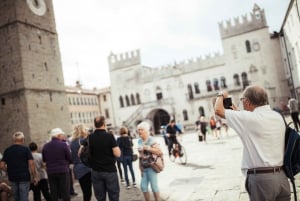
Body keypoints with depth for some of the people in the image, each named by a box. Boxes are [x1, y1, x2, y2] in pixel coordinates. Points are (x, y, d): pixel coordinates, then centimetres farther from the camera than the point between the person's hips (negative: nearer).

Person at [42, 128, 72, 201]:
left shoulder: (45, 146, 1)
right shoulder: (63, 145, -11)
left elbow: (44, 159, 12)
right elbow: (70, 158, -6)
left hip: (50, 172, 4)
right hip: (63, 171, -4)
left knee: (54, 195, 10)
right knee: (65, 194, 4)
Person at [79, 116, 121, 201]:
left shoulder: (89, 138, 0)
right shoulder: (109, 136, -11)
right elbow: (117, 154, -15)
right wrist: (116, 146, 4)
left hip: (96, 172, 4)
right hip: (110, 171, -3)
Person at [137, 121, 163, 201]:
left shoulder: (151, 140, -13)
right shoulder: (139, 141, 7)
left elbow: (160, 152, -22)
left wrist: (148, 148, -26)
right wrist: (141, 168, 10)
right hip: (144, 167, 6)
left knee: (154, 186, 0)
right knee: (143, 186, 8)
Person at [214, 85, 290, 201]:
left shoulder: (250, 118, -14)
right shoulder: (278, 116, 8)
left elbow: (218, 110, -5)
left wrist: (221, 95, 14)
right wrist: (237, 113, 25)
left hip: (262, 178, -7)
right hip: (281, 176, 7)